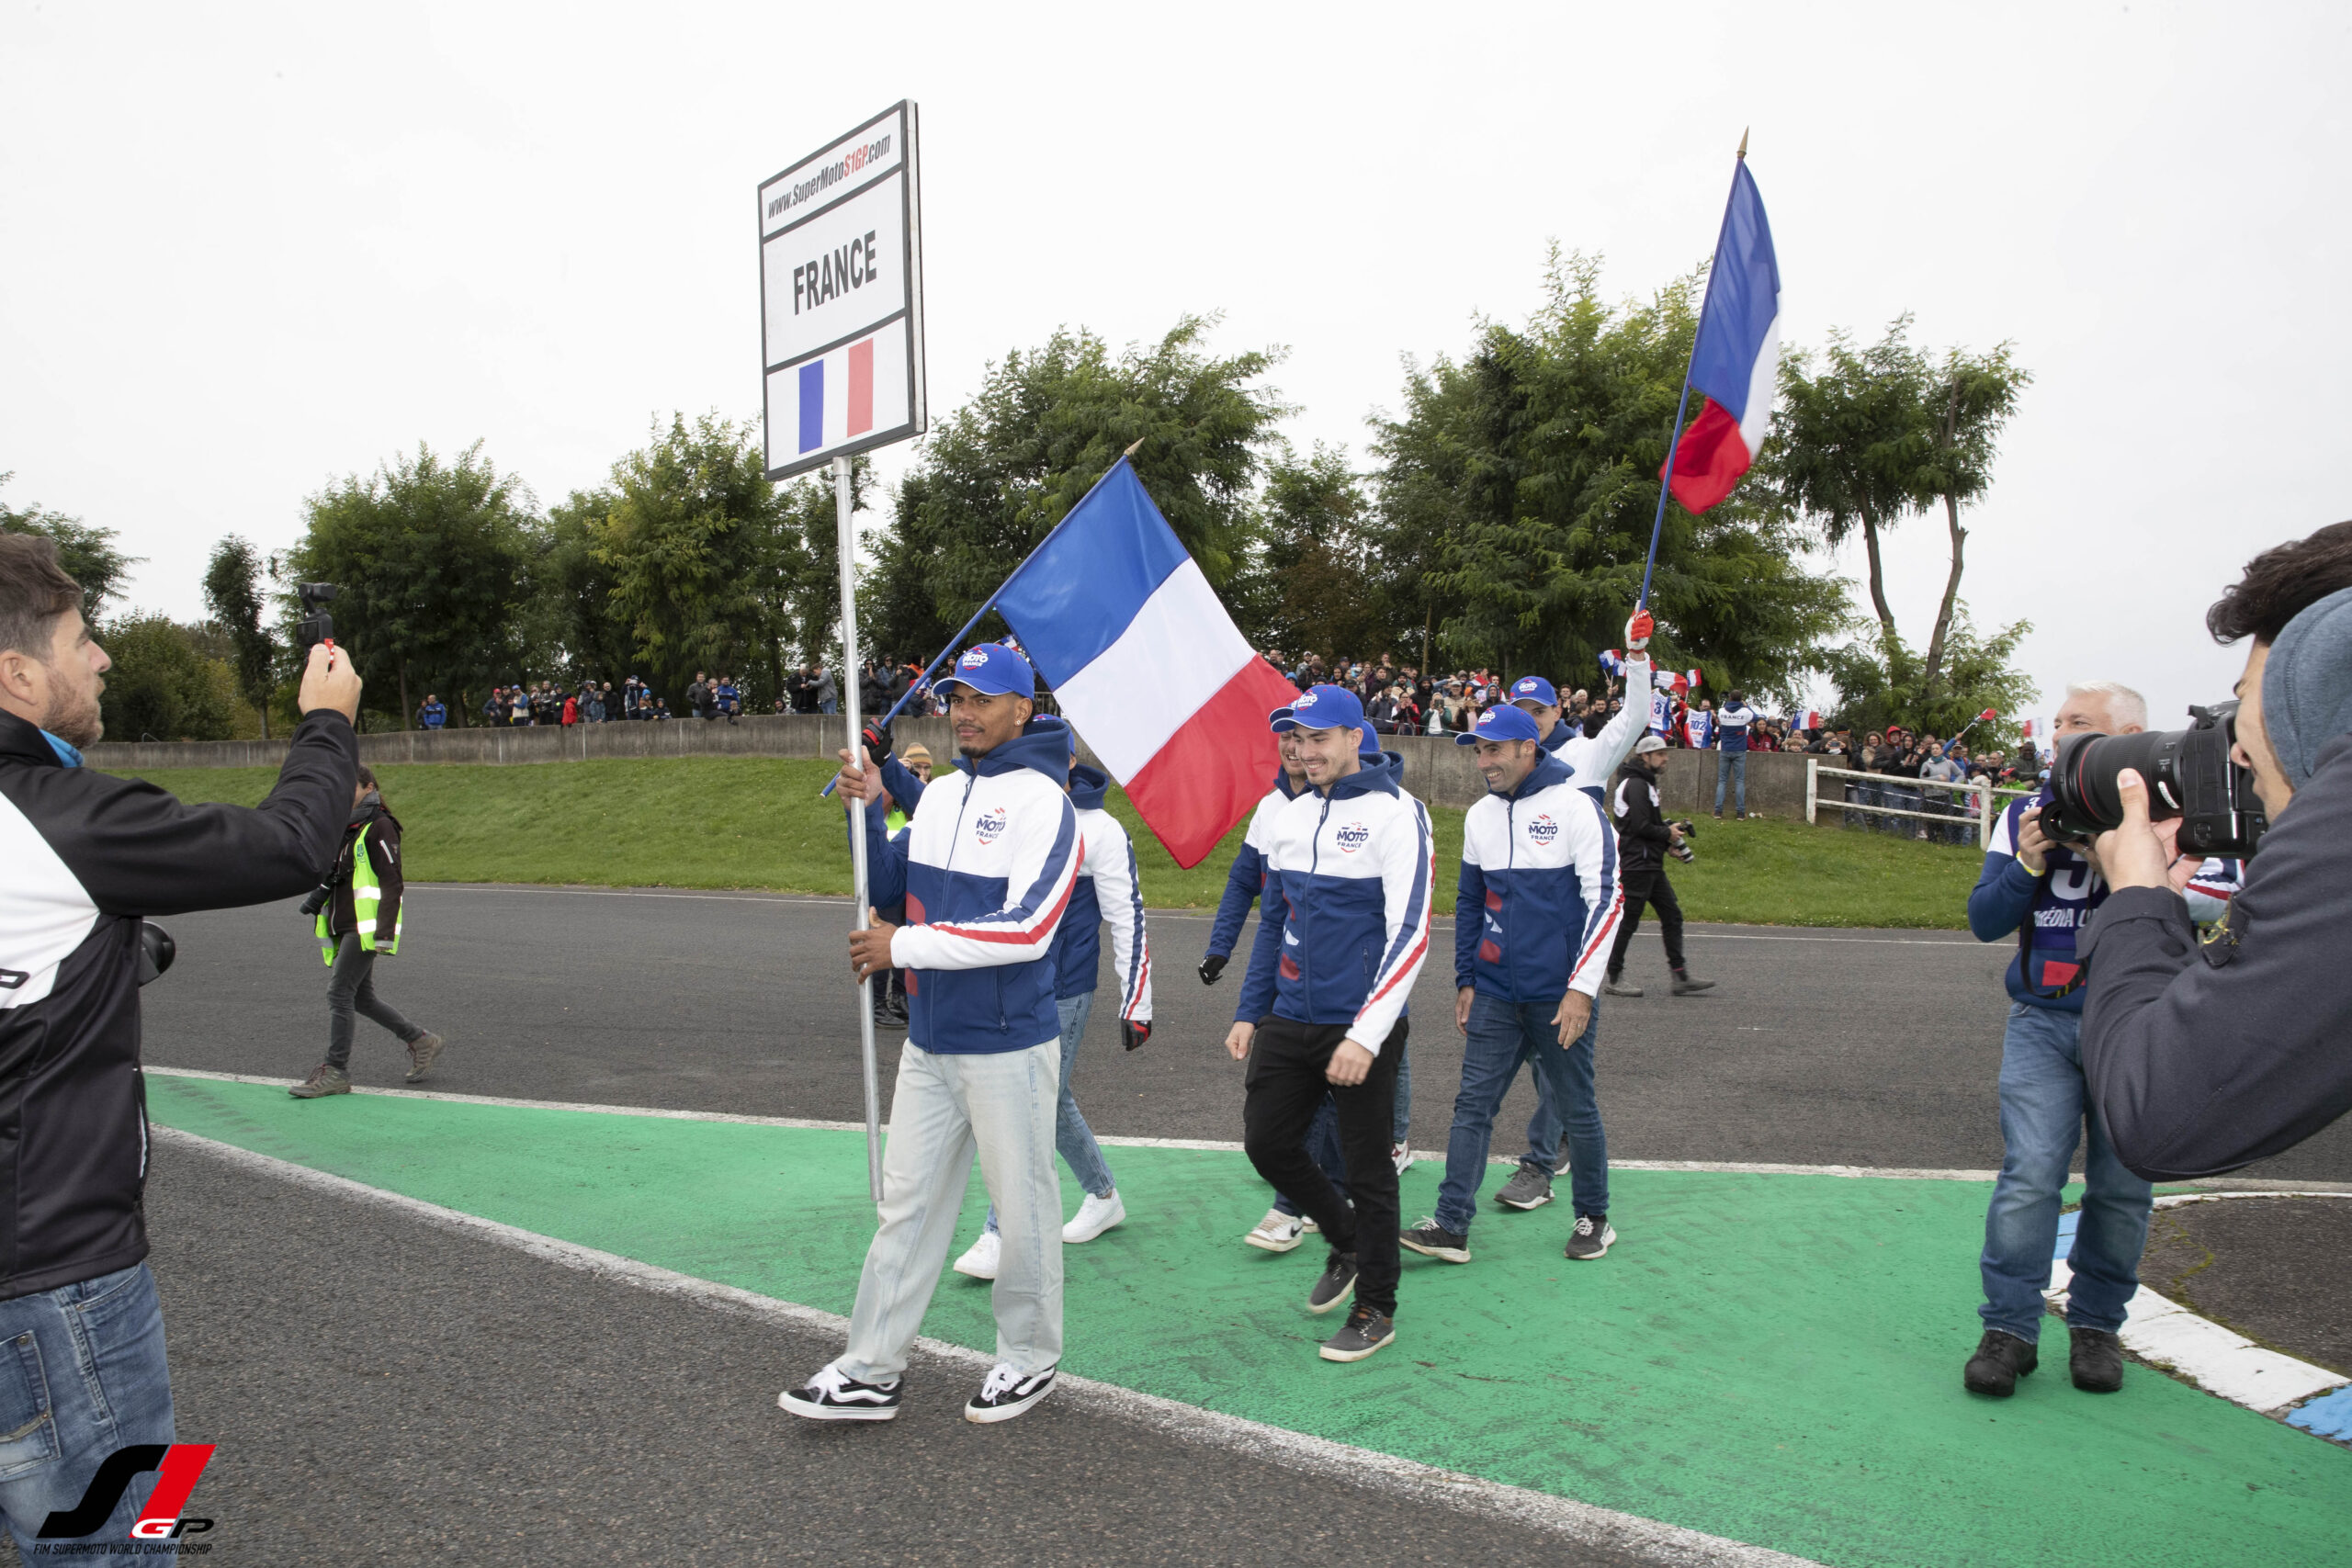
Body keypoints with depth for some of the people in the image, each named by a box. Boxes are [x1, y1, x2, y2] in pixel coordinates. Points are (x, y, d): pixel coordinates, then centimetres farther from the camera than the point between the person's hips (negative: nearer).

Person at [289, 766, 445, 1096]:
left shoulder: (379, 826, -9)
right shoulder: (345, 827, 18)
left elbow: (391, 883, -15)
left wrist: (385, 933, -19)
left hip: (366, 927, -9)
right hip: (345, 927, 9)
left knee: (339, 992, -10)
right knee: (362, 997, 11)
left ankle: (336, 1072, -3)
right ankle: (421, 1041, 21)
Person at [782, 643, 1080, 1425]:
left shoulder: (1042, 801, -14)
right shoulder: (939, 794, 10)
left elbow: (1027, 928, -24)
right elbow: (887, 885, 19)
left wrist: (904, 946, -20)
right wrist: (866, 807, 3)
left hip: (1009, 1047, -7)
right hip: (928, 1044, 7)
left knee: (1022, 1206, 8)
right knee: (906, 1201, 13)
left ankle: (1029, 1359, 27)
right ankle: (870, 1372, 23)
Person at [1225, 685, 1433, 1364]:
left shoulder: (1395, 813, -12)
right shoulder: (1291, 816, 9)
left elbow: (1410, 932, -17)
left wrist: (1366, 1035, -22)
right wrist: (1250, 1012, 13)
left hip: (1361, 1029, -6)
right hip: (1289, 1021, 7)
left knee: (1367, 1168, 6)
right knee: (1267, 1143, 11)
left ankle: (1376, 1308, 25)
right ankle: (1345, 1241, 36)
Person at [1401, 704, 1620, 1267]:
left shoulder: (1575, 807, -9)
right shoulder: (1480, 817, 8)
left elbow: (1606, 899, -12)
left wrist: (1581, 988, -15)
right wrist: (1465, 980, 15)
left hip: (1560, 996, -5)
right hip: (1495, 995, 5)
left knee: (1576, 1109, 9)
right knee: (1472, 1105, 1)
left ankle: (1593, 1218, 27)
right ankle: (1451, 1226, 6)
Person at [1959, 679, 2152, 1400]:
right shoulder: (2025, 816, 8)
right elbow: (1984, 919, 4)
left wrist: (2108, 853, -23)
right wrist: (2029, 865, -11)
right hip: (2043, 1021, 1)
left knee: (2121, 1183, 7)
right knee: (2029, 1174, -8)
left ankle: (2096, 1322, 24)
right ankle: (2009, 1327, 0)